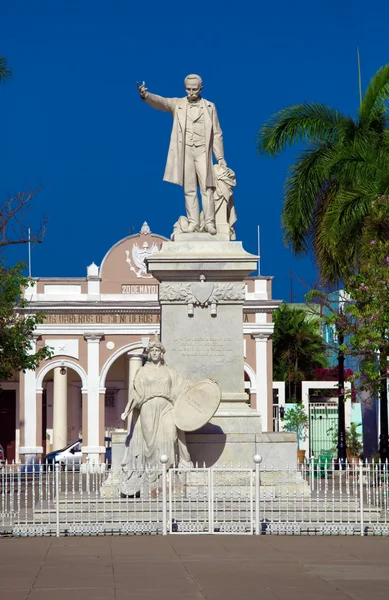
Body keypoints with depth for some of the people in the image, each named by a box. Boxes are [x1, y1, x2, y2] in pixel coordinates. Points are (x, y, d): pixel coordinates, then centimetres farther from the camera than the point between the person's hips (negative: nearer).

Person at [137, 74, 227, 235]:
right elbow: (160, 102, -15)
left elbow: (217, 134, 7)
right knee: (189, 189, 3)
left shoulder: (209, 107, 6)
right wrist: (145, 95, -38)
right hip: (185, 152, 1)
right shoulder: (177, 104, 5)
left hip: (202, 152, -1)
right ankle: (193, 222, 7)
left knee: (206, 188, -6)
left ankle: (209, 222, -3)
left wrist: (220, 157, 2)